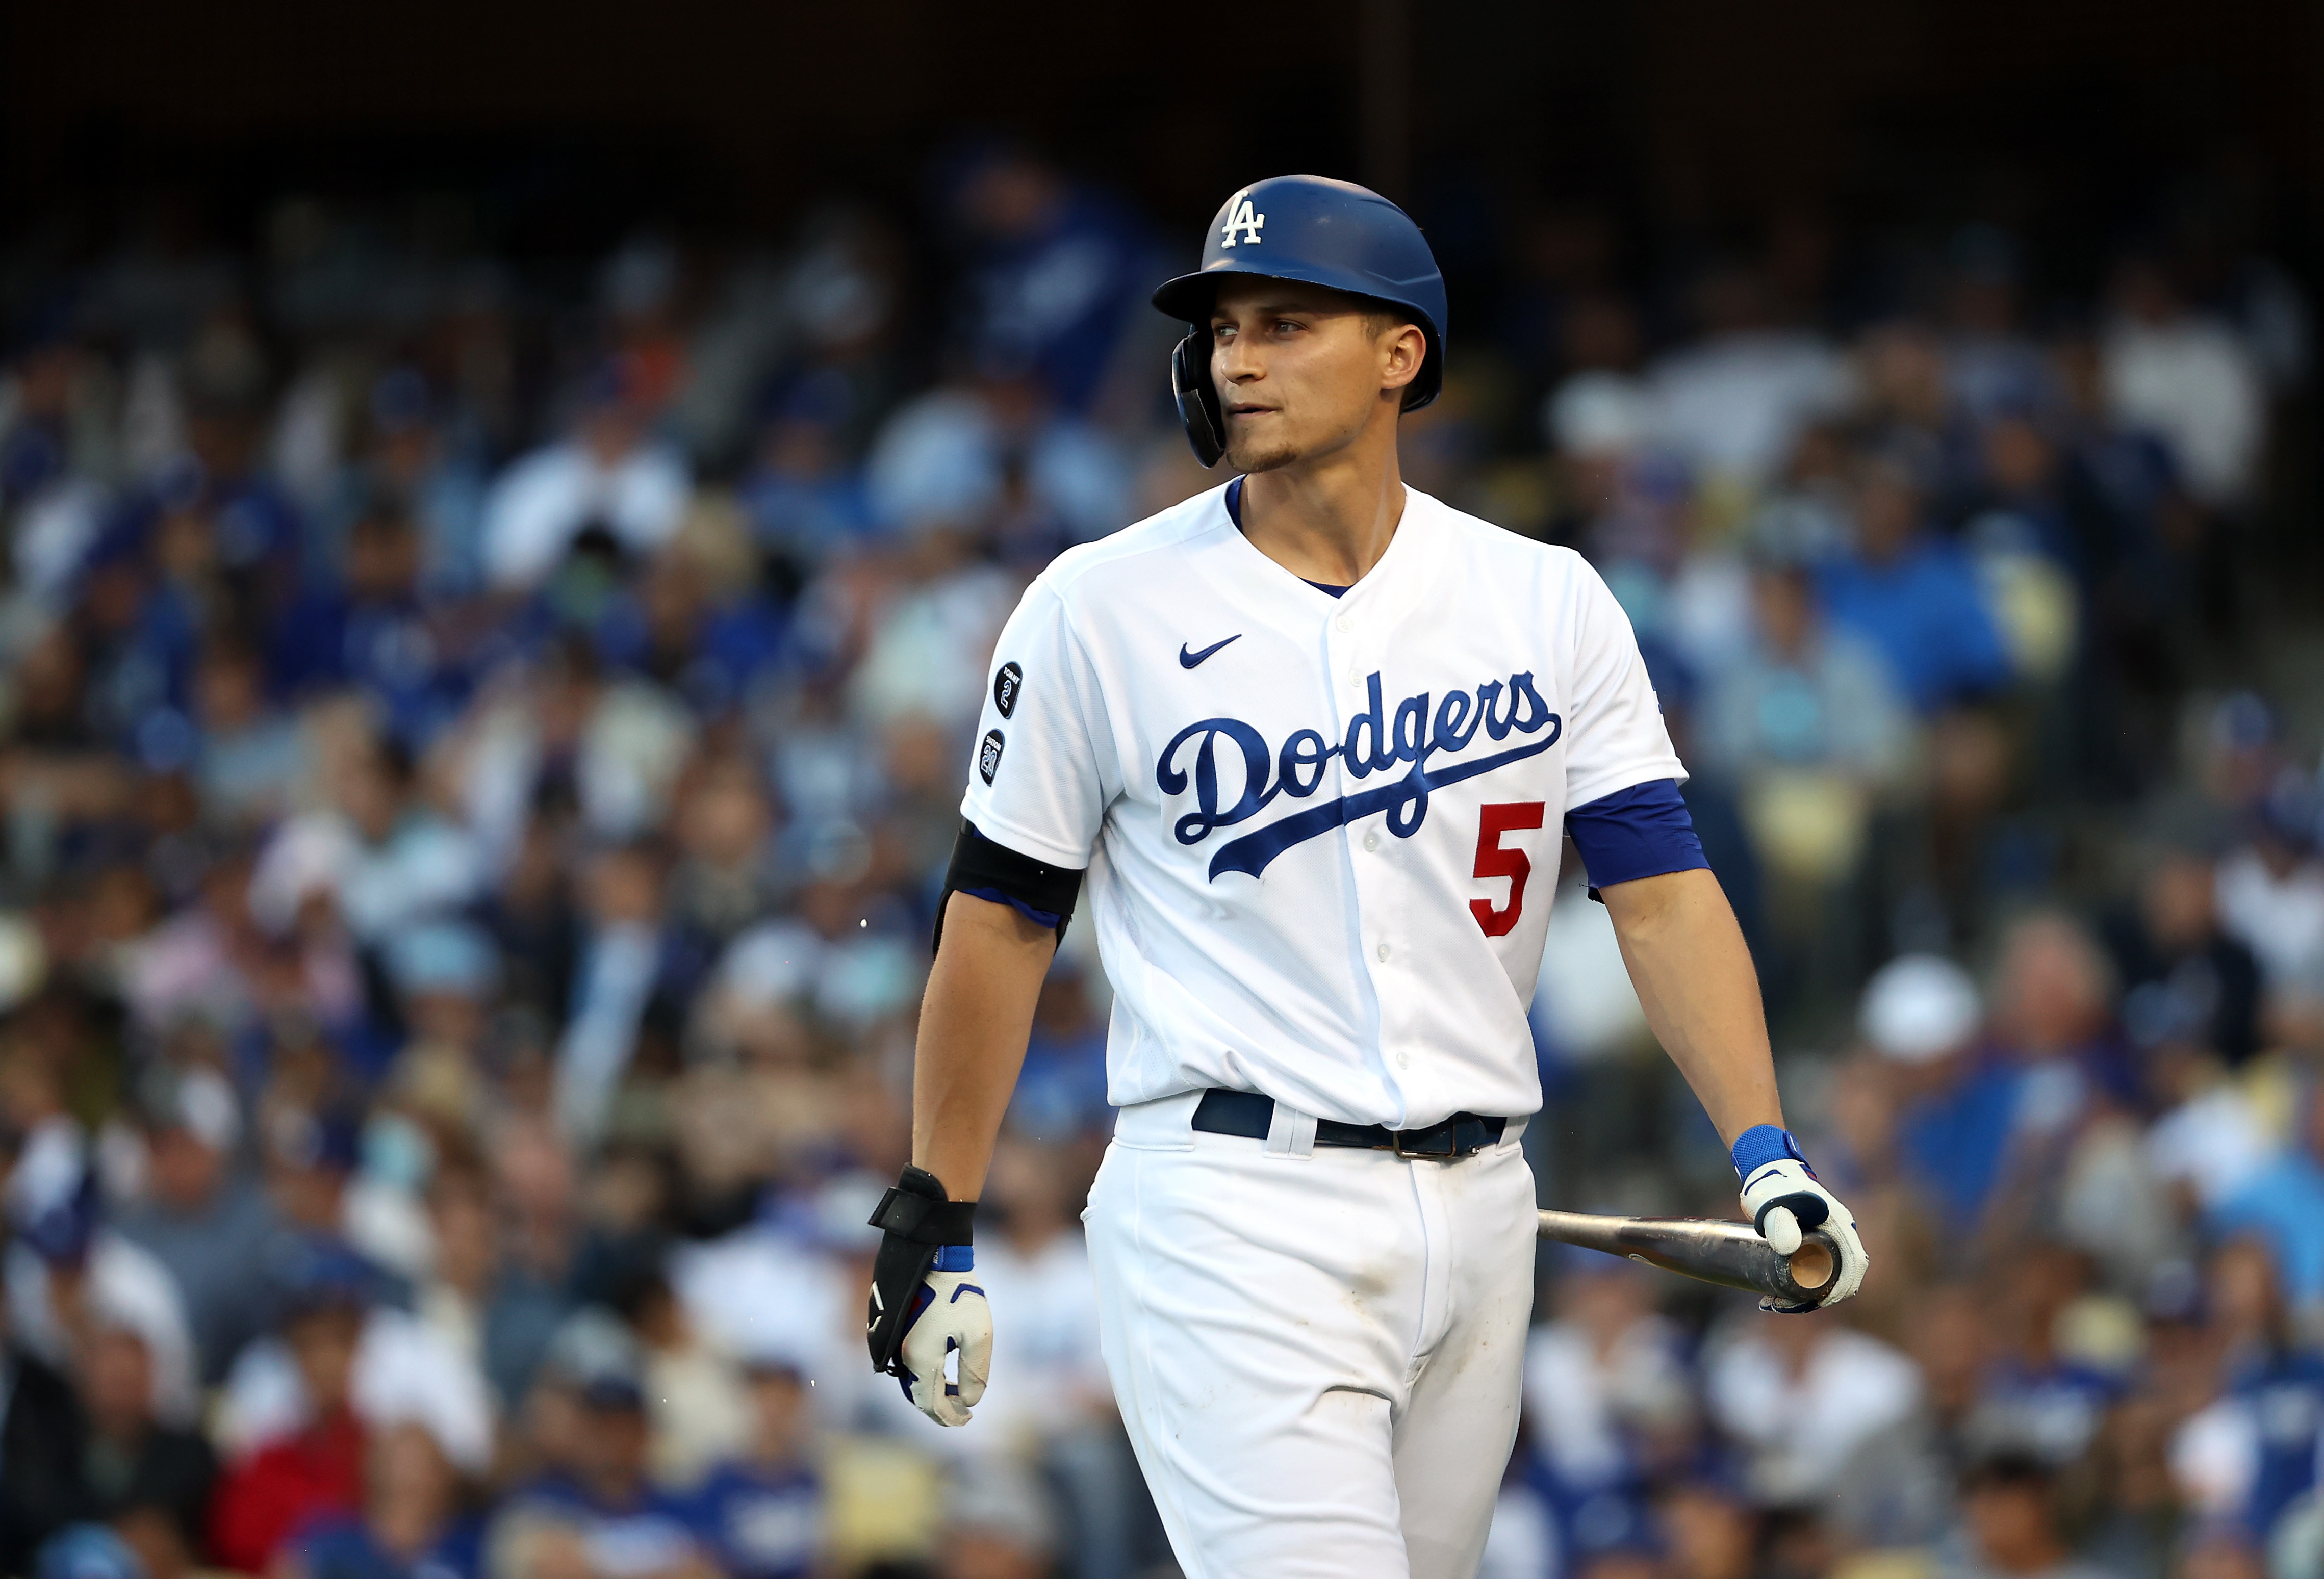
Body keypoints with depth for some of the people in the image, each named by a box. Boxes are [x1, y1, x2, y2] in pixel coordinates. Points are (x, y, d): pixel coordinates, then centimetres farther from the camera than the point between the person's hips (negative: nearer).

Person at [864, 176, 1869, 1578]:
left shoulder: (1547, 605, 6)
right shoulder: (1102, 610, -1)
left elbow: (1662, 892, 1)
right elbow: (1002, 919, 4)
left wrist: (1766, 1150, -13)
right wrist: (935, 1224, 3)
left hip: (1474, 1203, 4)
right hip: (1233, 1208, -4)